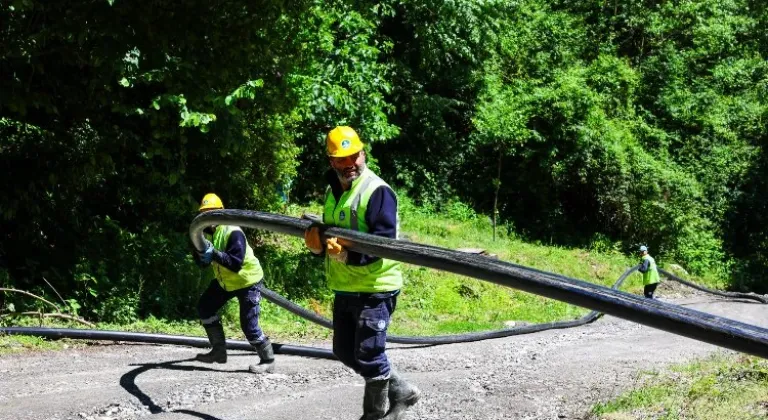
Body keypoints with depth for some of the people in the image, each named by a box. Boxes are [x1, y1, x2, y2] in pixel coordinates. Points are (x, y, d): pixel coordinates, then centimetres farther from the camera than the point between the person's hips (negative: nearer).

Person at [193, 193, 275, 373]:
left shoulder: (233, 232, -27)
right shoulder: (205, 232, -3)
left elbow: (236, 263, -34)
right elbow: (203, 263, -1)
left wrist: (214, 254, -42)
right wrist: (202, 256, -23)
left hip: (247, 281, -9)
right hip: (224, 280, 9)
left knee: (249, 325, -12)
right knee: (204, 307, 9)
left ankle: (268, 361, 2)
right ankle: (219, 351, 20)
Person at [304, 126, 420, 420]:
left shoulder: (377, 191, -14)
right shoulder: (332, 191, 13)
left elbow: (383, 240, -24)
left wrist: (348, 254, -36)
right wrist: (318, 244, -5)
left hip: (374, 288, -9)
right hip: (344, 288, 9)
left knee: (368, 355, -8)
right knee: (345, 352, 16)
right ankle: (401, 391, 29)